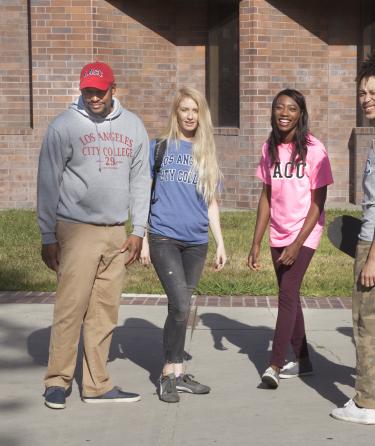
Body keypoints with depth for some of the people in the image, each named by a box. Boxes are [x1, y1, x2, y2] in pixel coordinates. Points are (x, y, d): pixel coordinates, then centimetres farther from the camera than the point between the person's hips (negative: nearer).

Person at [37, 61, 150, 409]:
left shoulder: (133, 126, 9)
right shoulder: (64, 126, -3)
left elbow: (140, 180, 13)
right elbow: (48, 184, -2)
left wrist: (138, 230, 8)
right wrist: (48, 237, -4)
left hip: (117, 233, 4)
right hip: (76, 230, -4)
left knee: (105, 312, 7)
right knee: (71, 308, -7)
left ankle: (97, 385, 15)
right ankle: (58, 381, 5)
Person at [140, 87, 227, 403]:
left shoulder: (206, 153, 13)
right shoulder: (159, 147, 3)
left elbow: (211, 202, 16)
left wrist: (220, 243, 12)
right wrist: (142, 239, 0)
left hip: (196, 242, 4)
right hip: (164, 238, -4)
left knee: (181, 307, 8)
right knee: (181, 305, -13)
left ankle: (177, 374, 18)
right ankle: (170, 372, 0)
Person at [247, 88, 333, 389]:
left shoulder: (313, 149, -11)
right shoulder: (270, 149, 4)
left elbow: (318, 202, -11)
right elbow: (266, 197, 7)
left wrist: (298, 243, -17)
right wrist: (256, 243, 4)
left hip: (304, 234, -6)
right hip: (278, 235, 6)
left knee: (287, 294, -14)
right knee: (290, 296, 12)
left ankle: (275, 365, -13)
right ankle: (302, 361, 24)